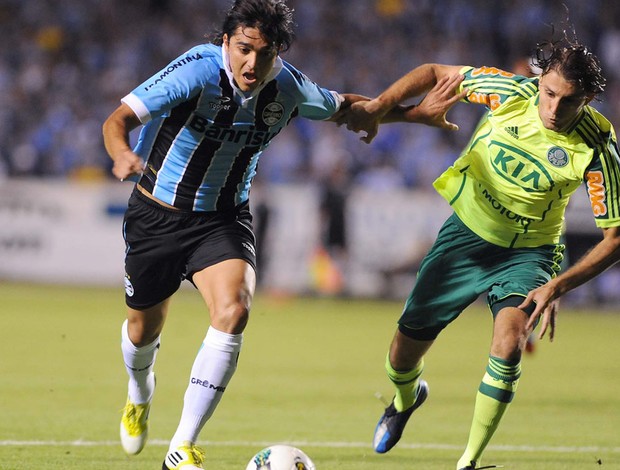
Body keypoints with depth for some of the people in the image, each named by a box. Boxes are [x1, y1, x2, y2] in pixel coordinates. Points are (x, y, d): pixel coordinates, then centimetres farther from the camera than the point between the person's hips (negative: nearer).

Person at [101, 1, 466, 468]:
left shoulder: (288, 88, -12)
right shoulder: (198, 71, -27)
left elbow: (341, 107, 10)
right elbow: (118, 120, -31)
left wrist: (413, 113, 3)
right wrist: (122, 155, -53)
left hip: (224, 218, 2)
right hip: (157, 214, -2)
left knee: (233, 311, -25)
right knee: (144, 327, 14)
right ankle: (140, 396, 54)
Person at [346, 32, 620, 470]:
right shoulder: (512, 93, -20)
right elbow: (435, 73, -5)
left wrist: (558, 287, -29)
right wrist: (376, 107, -19)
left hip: (527, 252, -2)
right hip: (467, 232, 2)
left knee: (509, 344, -29)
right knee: (405, 352, 7)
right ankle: (407, 398, 46)